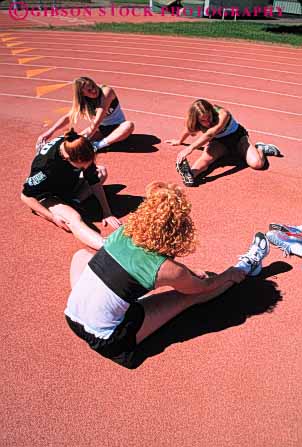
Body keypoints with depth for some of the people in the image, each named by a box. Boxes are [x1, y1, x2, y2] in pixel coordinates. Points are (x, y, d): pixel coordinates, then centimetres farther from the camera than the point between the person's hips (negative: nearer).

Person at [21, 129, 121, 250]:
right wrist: (52, 217, -27)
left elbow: (95, 182, -10)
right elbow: (26, 196, -25)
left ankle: (72, 203, -14)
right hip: (46, 196, -7)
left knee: (102, 172, 1)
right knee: (74, 218, -34)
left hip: (67, 186, 7)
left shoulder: (80, 153, -22)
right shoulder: (46, 164, -37)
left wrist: (107, 212, -13)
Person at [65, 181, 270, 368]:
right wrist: (231, 275, 24)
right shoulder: (166, 269, -17)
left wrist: (189, 273, 24)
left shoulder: (122, 232, -4)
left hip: (72, 316, 5)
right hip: (107, 342, -4)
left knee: (82, 254, 25)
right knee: (188, 296, 2)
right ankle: (244, 268, 22)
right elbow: (204, 287, 6)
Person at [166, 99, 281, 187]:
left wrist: (190, 148, -63)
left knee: (257, 163, -24)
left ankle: (260, 148, 9)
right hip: (219, 142, 3)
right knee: (206, 157, -33)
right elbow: (188, 129, 4)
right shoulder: (194, 119, -21)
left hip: (237, 138, -3)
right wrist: (179, 141, 23)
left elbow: (210, 134, -51)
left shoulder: (222, 114, -37)